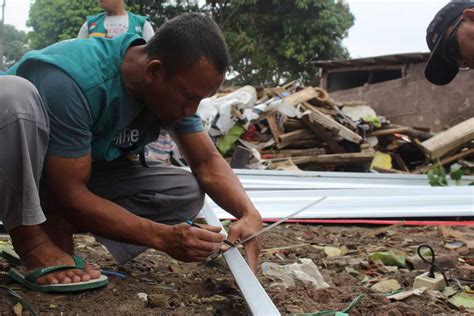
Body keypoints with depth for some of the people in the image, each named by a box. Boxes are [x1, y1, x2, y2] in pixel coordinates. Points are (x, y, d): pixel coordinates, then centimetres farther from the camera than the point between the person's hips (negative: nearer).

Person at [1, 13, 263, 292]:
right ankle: (32, 240, -21)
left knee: (187, 191, -10)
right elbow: (71, 196, -33)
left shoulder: (175, 87, -13)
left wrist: (249, 213, -28)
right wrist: (165, 238, -36)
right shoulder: (73, 79, -35)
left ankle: (58, 225, -10)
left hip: (85, 175, 6)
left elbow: (208, 162, -9)